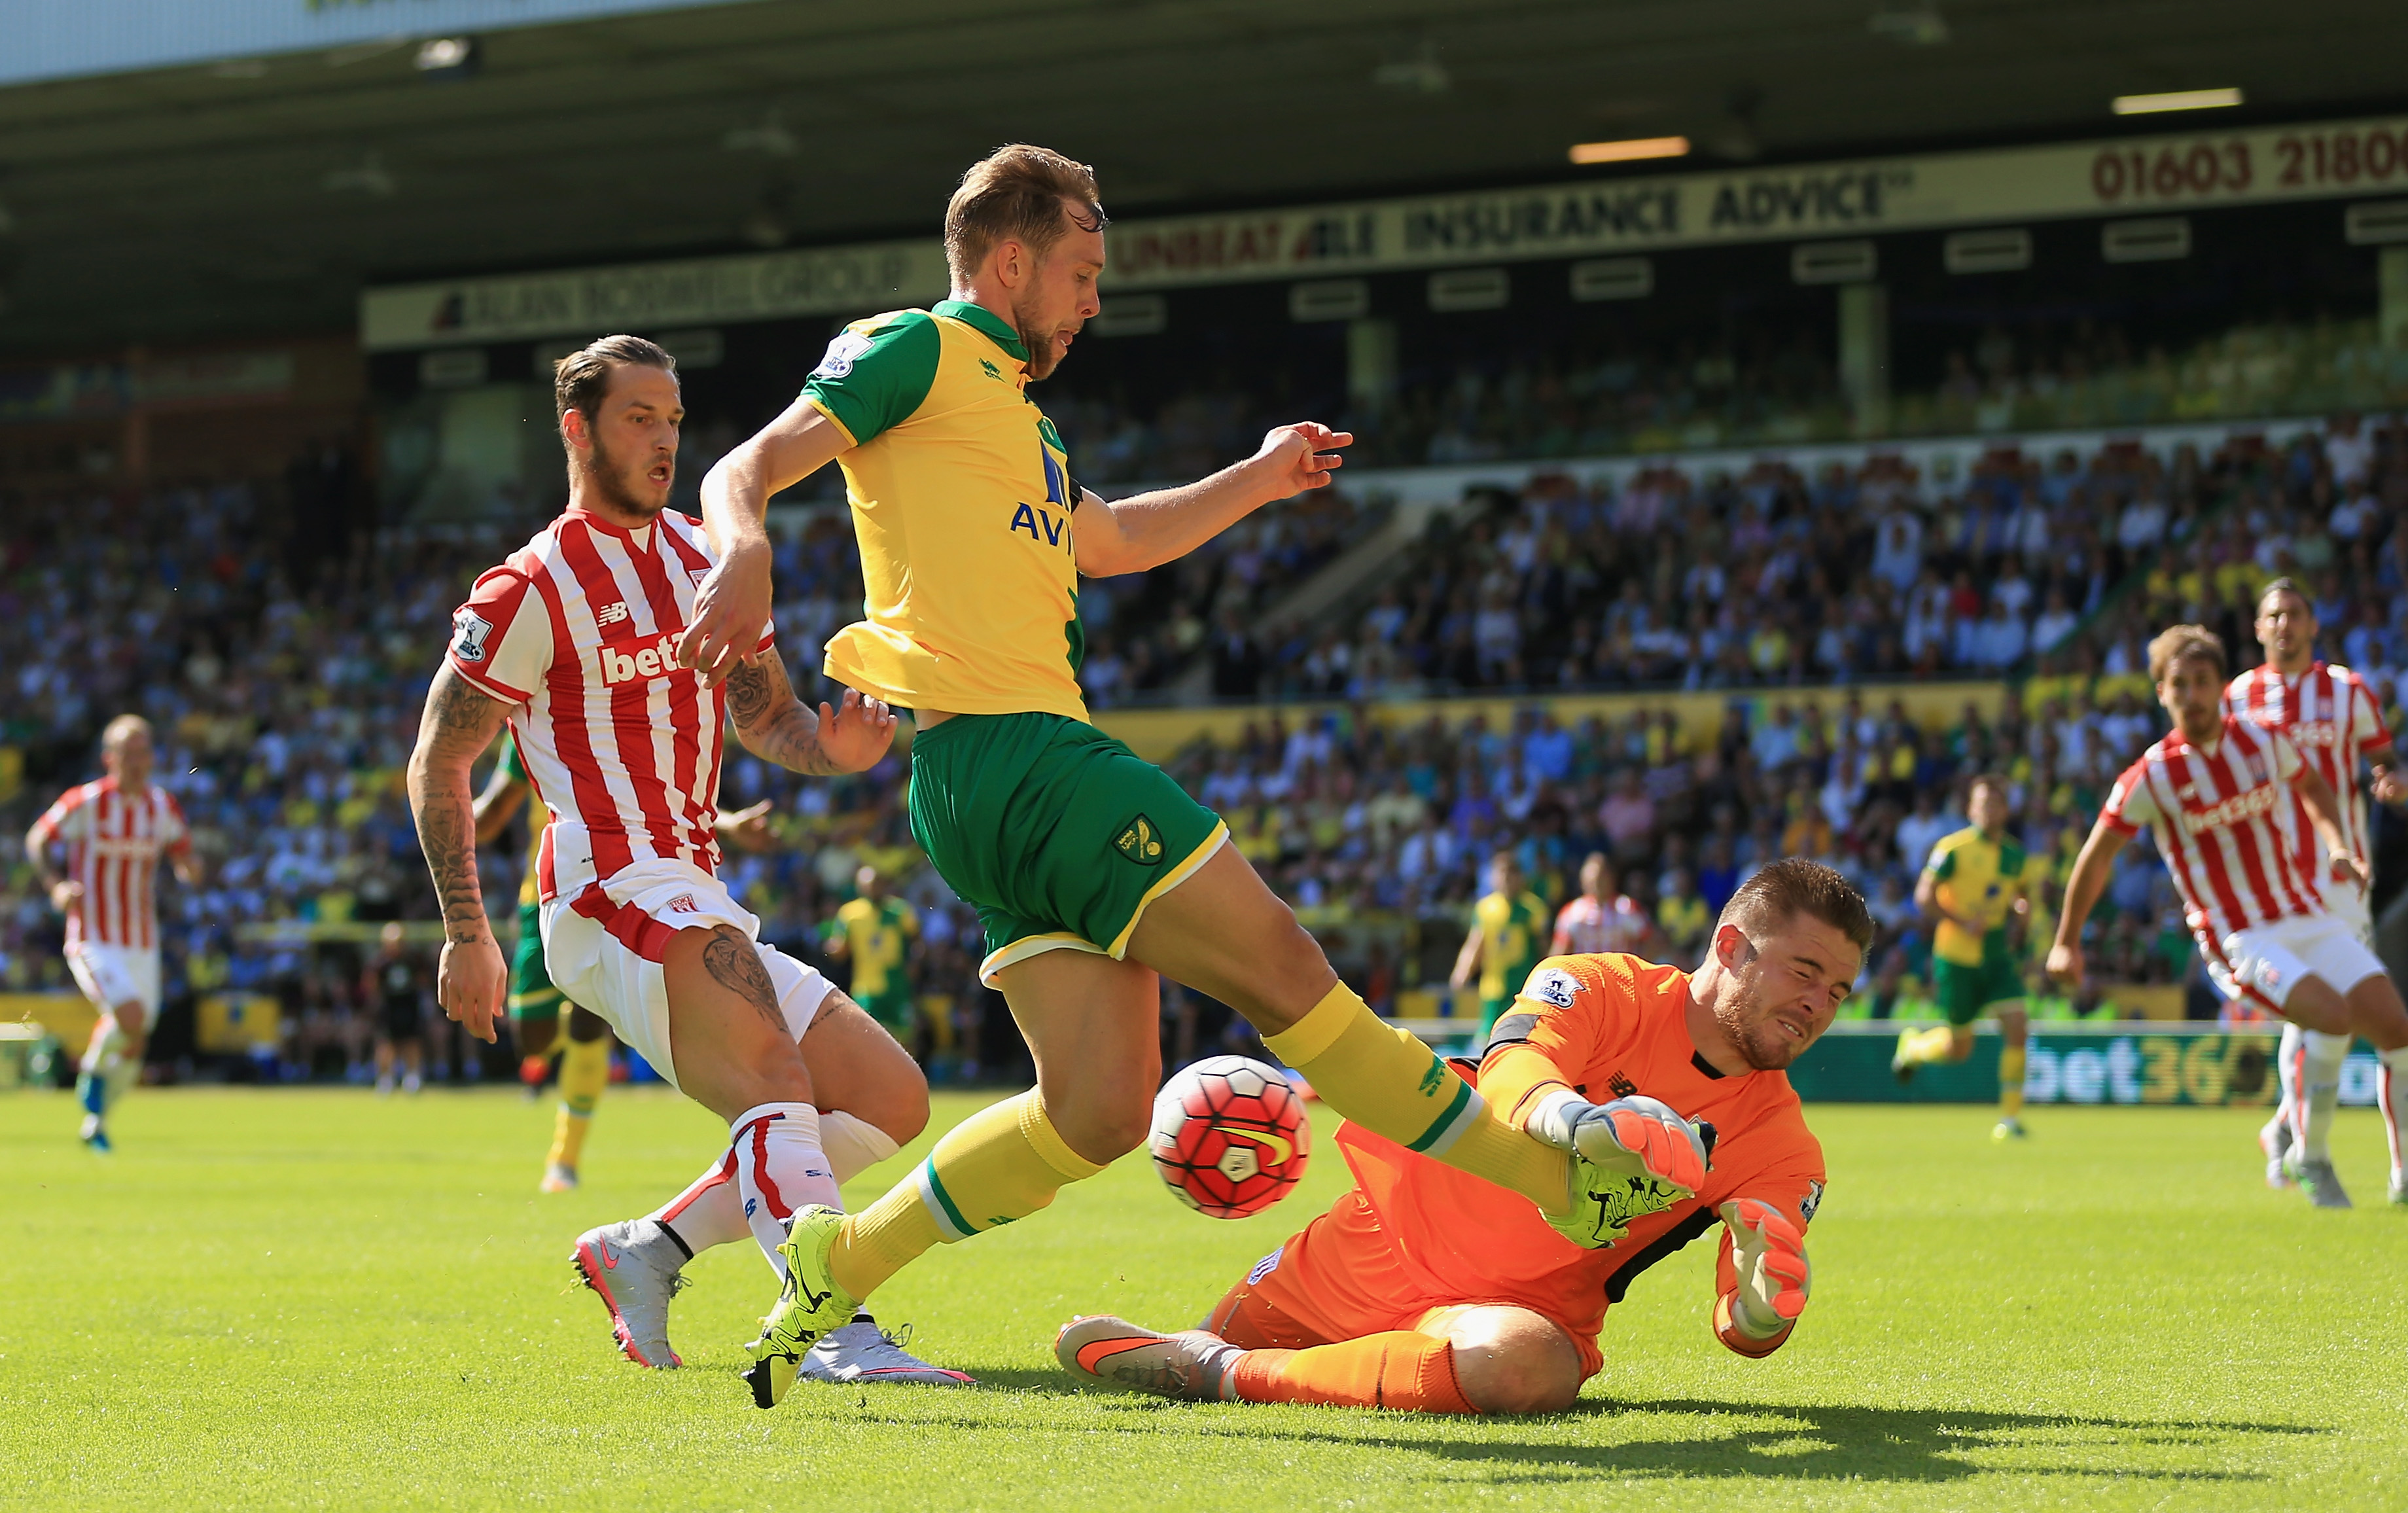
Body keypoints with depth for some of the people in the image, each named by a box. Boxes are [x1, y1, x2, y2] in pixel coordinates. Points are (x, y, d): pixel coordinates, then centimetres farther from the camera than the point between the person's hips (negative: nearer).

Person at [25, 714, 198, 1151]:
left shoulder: (163, 807, 2)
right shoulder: (86, 802, -11)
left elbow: (185, 862, 12)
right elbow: (37, 840, 2)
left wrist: (190, 869, -12)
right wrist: (55, 885, -15)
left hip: (142, 944, 5)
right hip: (93, 939, -5)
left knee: (134, 1045, 8)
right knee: (131, 1016, -25)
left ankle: (96, 1120, 31)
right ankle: (93, 1070, 6)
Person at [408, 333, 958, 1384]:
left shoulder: (706, 564, 17)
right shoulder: (532, 594, -4)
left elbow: (764, 720, 21)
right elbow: (438, 764, -2)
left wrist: (834, 747, -3)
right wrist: (467, 934, -7)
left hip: (697, 902, 9)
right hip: (617, 892, -9)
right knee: (776, 1082, -30)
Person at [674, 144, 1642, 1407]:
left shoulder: (1010, 408, 29)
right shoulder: (918, 351, 2)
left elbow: (1107, 540, 45)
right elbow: (746, 471, -8)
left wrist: (1255, 480, 41)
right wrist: (742, 554, -30)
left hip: (1022, 761, 10)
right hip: (1005, 747, -10)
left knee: (1100, 1110, 2)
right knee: (1283, 970, -6)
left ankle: (835, 1266, 10)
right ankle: (1554, 1181, -2)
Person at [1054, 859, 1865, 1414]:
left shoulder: (1783, 1148, -5)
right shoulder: (1601, 990, -11)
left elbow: (1745, 1332, -10)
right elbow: (1508, 1076, -31)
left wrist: (1764, 1308, -37)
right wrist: (1560, 1115, -56)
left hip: (1532, 1303, -1)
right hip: (1388, 1236, 1)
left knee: (1526, 1364, -37)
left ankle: (1221, 1373, -23)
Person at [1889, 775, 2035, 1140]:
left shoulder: (2015, 853, 6)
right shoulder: (1953, 848, -11)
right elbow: (1925, 897, -12)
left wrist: (2021, 906, -3)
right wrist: (1964, 923, -21)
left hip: (1997, 955, 4)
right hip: (1957, 957, -4)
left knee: (2017, 1027, -14)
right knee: (1959, 1048, 5)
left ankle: (2010, 1116, -5)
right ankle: (1913, 1046, 40)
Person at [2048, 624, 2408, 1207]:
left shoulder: (2265, 741, 1)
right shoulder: (2152, 777, -11)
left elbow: (2312, 787, 23)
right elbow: (2098, 854, 1)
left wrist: (2339, 847, 5)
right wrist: (2067, 941, 7)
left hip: (2307, 917, 5)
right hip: (2239, 940, -5)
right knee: (2334, 1018, -27)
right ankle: (2308, 1158, -5)